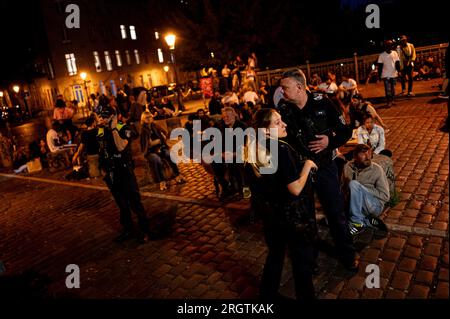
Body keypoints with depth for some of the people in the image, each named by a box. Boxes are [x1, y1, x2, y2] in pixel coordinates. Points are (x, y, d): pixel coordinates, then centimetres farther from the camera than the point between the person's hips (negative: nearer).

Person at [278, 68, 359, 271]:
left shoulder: (322, 103, -11)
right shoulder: (283, 110, -8)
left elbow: (345, 132, -6)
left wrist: (330, 141, -22)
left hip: (325, 167, -1)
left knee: (336, 213, 10)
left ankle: (347, 254, 34)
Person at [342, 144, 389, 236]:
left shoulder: (377, 169, -7)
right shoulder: (348, 167, 3)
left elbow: (385, 196, -7)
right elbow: (344, 187, 11)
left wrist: (360, 188, -16)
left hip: (374, 206, -4)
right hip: (354, 206, 4)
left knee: (354, 184, -29)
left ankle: (357, 222, -20)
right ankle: (368, 222, -9)